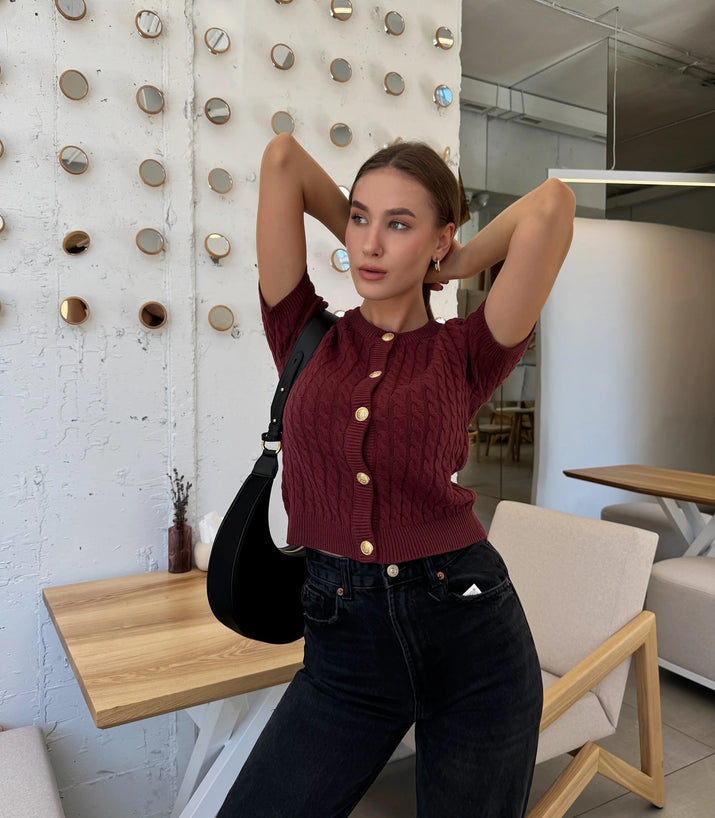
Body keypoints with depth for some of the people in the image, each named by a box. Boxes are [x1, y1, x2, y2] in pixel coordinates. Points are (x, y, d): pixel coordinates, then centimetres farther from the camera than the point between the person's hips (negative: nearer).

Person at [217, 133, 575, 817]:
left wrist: (457, 266, 2)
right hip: (343, 639, 1)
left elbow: (550, 204, -13)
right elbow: (281, 157, -2)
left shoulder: (463, 354, -3)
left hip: (470, 635, 0)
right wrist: (357, 241, 11)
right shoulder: (307, 337, 0)